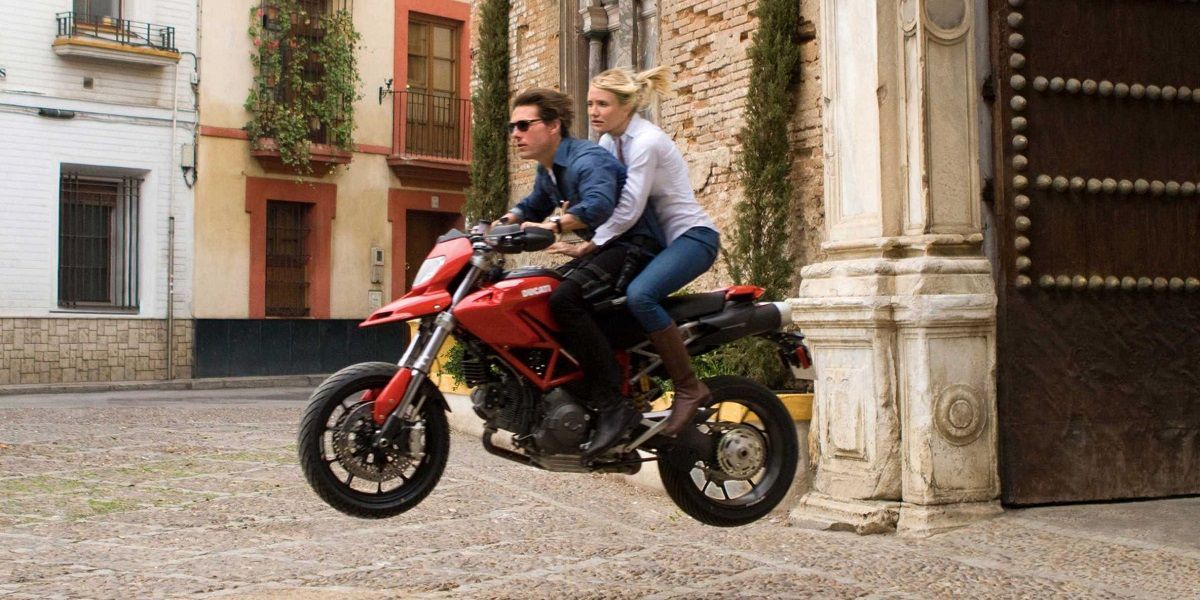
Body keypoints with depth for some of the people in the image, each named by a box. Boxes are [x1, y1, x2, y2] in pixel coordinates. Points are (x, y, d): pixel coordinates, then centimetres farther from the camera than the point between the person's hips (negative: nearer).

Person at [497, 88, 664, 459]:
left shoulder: (586, 160, -19)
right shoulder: (547, 171, 13)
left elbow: (599, 203, -40)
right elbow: (532, 208, 30)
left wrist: (553, 226, -51)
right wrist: (504, 223, 10)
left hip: (634, 246, -11)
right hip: (604, 248, 11)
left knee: (565, 298, -32)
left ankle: (614, 407, -32)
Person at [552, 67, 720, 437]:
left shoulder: (646, 141, -18)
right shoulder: (609, 141, 9)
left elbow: (628, 209, -23)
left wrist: (586, 247, -23)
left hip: (692, 236, -10)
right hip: (657, 239, 10)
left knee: (639, 295, -33)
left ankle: (689, 388, -22)